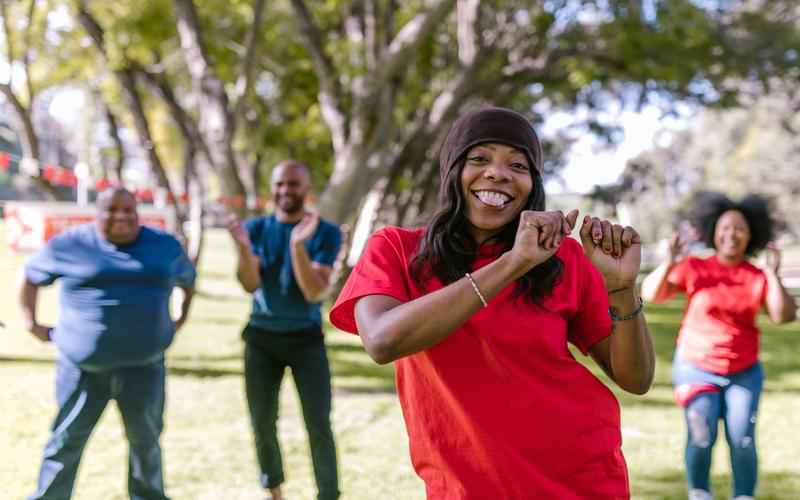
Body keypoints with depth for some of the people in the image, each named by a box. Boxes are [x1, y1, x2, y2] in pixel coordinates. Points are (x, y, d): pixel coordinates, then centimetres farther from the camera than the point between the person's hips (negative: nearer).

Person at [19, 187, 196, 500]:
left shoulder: (165, 246, 5)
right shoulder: (69, 245, -1)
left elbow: (187, 279, 24)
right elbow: (32, 277, 13)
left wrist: (181, 318, 16)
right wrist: (31, 323, 7)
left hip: (143, 365, 2)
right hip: (83, 366, -2)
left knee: (145, 440, 8)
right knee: (65, 441, 2)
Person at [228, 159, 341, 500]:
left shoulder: (326, 233, -10)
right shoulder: (256, 228, -2)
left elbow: (315, 293, -18)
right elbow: (251, 285, -12)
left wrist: (298, 245, -32)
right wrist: (243, 247, -31)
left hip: (306, 338, -2)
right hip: (261, 337, 2)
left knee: (318, 424, -10)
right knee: (262, 421, 7)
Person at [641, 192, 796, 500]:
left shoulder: (758, 278, -3)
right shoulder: (694, 268, -6)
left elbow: (784, 316, -13)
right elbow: (650, 295, -9)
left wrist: (773, 274, -19)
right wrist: (669, 263, -23)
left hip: (744, 373, 2)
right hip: (697, 368, -1)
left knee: (742, 440, -7)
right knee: (701, 437, -12)